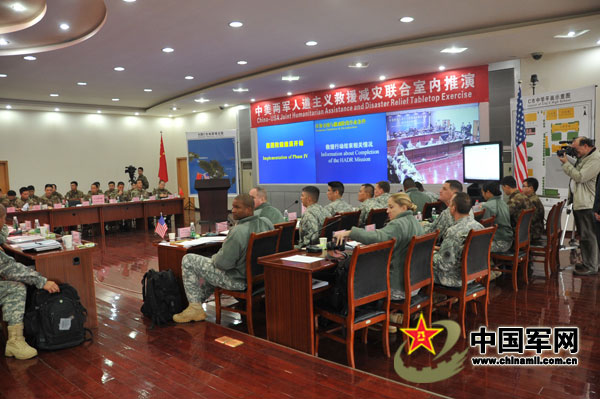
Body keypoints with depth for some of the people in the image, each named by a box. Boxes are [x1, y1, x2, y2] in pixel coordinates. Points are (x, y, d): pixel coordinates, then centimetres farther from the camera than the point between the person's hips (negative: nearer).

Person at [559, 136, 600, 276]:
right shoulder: (583, 158, 17)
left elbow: (580, 177, -20)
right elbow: (575, 175, 21)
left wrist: (566, 163, -12)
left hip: (586, 205, -10)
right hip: (578, 203, 10)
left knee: (588, 236, -5)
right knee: (583, 235, 16)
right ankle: (587, 263, 26)